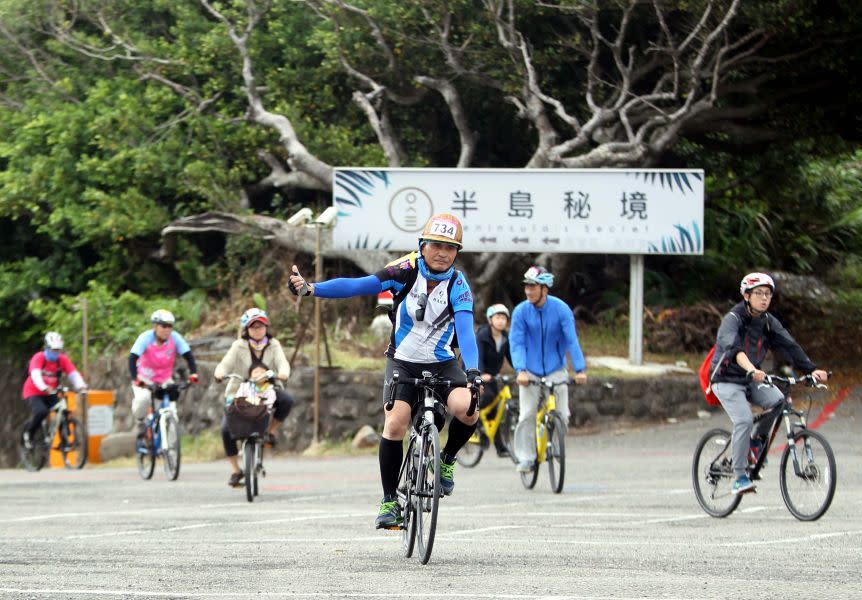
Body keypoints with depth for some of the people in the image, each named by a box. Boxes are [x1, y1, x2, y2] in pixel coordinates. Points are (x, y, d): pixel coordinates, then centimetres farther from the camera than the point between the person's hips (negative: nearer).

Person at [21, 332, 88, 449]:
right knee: (41, 412, -31)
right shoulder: (39, 358, -20)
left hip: (50, 394, 4)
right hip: (34, 393, -4)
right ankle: (29, 433, -4)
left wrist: (80, 386, -42)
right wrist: (44, 387, -56)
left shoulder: (63, 359, -9)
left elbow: (73, 374, -21)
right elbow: (35, 374, -37)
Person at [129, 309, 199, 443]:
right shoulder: (145, 338, -22)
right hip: (145, 379, -3)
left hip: (165, 380, 3)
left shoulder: (175, 338, -16)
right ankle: (140, 423, -4)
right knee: (143, 398, -33)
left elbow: (188, 356, -17)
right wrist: (135, 378, -44)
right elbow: (133, 358, -29)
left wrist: (193, 373, -34)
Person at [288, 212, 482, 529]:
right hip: (403, 362, 0)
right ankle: (390, 501, -6)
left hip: (442, 364, 0)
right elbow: (358, 285, -22)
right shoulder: (407, 270, -13)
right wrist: (311, 288, -35)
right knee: (395, 423, -20)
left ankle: (447, 460, 4)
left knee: (467, 408, -27)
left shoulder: (458, 284, -13)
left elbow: (465, 328, -26)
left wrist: (473, 371, -43)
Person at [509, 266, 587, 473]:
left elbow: (572, 340, -12)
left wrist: (580, 369, -20)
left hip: (556, 370, 0)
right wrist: (520, 370, -24)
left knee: (562, 416, -5)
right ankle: (525, 458, -1)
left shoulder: (561, 309, -10)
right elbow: (516, 343, -11)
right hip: (530, 372, 0)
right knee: (527, 416, -9)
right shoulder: (521, 311, -9)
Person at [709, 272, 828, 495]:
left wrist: (812, 369, -24)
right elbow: (733, 347, -35)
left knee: (779, 401, -20)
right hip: (727, 380, -6)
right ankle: (739, 478, -16)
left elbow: (790, 346, -8)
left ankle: (759, 440, 5)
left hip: (752, 380, 6)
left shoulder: (769, 322, 2)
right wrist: (752, 370, -54)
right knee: (744, 420, -25)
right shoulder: (733, 319, -17)